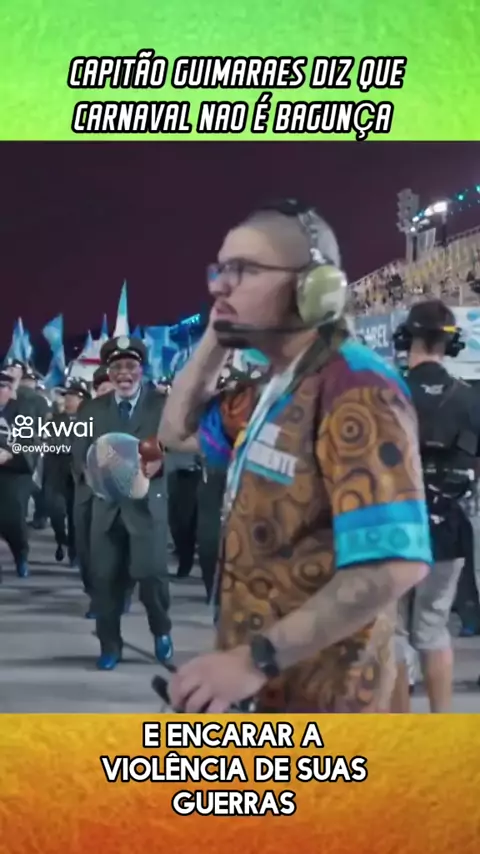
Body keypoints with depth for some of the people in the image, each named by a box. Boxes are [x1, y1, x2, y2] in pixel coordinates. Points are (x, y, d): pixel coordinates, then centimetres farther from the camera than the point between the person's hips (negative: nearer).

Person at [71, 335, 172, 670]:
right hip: (106, 504, 3)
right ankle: (110, 645, 17)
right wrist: (87, 472, -18)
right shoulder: (93, 409, 11)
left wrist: (159, 462, -29)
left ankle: (162, 631, 20)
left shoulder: (162, 404, 3)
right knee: (104, 576, 1)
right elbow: (80, 452, 4)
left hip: (146, 502, -3)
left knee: (151, 572, -9)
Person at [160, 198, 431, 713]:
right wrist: (214, 339, 7)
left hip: (314, 694, -9)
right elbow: (176, 430, 22)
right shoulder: (276, 389, 8)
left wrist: (256, 657, -31)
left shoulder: (354, 388, -21)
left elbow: (395, 562, -29)